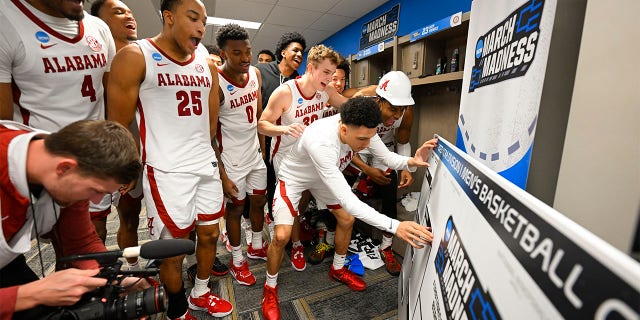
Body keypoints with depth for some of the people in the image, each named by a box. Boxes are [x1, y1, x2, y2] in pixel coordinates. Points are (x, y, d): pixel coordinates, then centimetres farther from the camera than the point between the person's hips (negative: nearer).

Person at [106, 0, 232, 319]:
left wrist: (202, 154, 16)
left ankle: (200, 294, 41)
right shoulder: (135, 57, -8)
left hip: (207, 167, 6)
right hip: (167, 173, -5)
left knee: (210, 234, 16)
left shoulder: (207, 64, 9)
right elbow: (118, 126, -6)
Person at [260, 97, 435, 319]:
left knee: (347, 219, 6)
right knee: (282, 235, -15)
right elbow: (347, 201, -48)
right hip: (294, 178, -6)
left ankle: (338, 269, 33)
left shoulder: (359, 127, -26)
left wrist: (411, 162, -35)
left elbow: (387, 157, -13)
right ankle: (270, 288, 15)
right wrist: (394, 226, -52)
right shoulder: (320, 142, -47)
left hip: (325, 176, 6)